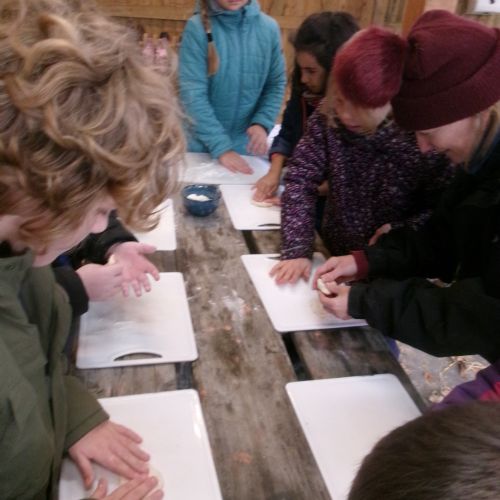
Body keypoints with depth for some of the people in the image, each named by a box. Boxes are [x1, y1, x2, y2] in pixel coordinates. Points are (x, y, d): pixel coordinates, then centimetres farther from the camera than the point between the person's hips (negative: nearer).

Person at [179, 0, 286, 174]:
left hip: (248, 144, 2)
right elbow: (192, 92, -18)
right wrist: (220, 147, -23)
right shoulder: (197, 27, -13)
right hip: (204, 144, -2)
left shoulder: (269, 28, -5)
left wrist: (262, 123, -15)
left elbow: (276, 84, 2)